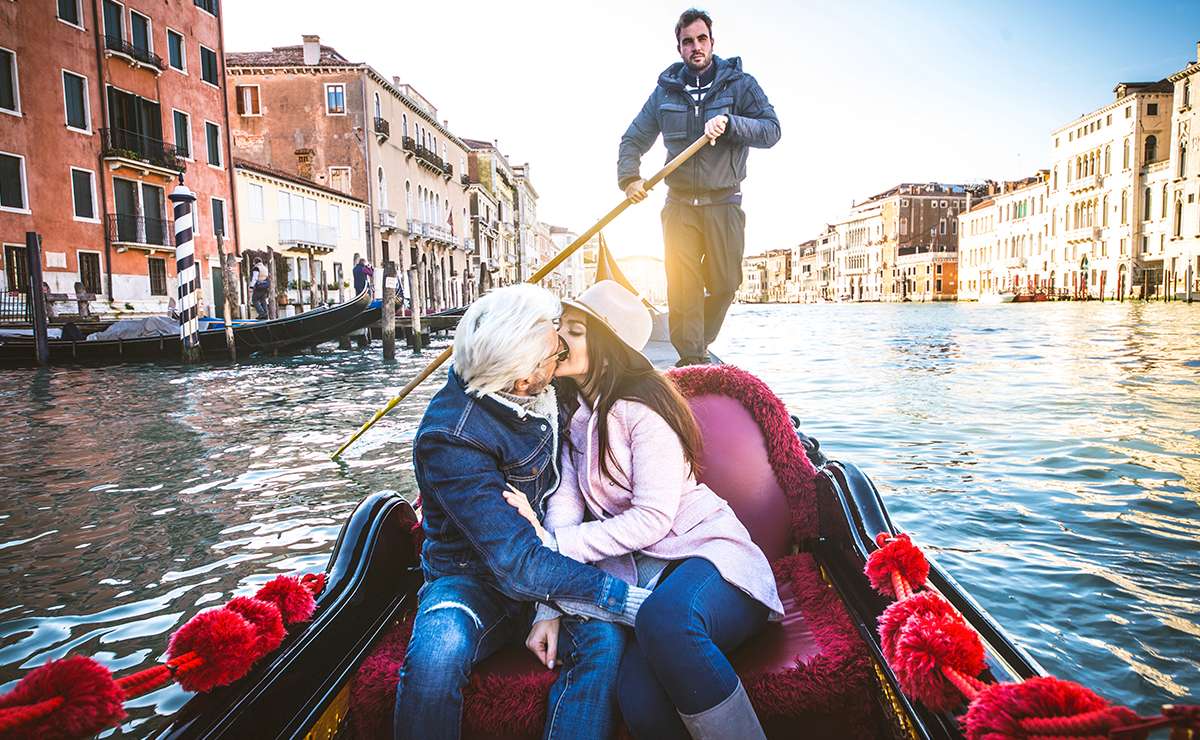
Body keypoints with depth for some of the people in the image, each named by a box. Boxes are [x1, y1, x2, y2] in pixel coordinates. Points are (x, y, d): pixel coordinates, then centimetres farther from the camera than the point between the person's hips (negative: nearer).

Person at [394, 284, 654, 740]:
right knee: (437, 652, -35)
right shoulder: (452, 439, -26)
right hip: (475, 577, -4)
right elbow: (521, 564, -32)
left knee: (605, 637, -27)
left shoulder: (548, 390, -7)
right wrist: (635, 601, -35)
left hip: (552, 554, 4)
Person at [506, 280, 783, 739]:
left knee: (664, 618, -39)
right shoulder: (573, 411, 11)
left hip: (707, 551, -4)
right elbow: (564, 502, -1)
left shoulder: (641, 406, -10)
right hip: (640, 575, 5)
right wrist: (548, 606, -11)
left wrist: (555, 543, -20)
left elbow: (652, 519, -17)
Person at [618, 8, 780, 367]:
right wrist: (629, 177, -6)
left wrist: (728, 122, -23)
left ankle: (697, 347, 24)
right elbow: (633, 139, 12)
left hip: (724, 203, -1)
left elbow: (771, 129, -7)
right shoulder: (666, 91, 9)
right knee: (682, 285, -8)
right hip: (679, 204, 1)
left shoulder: (739, 84, 3)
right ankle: (693, 361, -3)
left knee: (724, 284, 2)